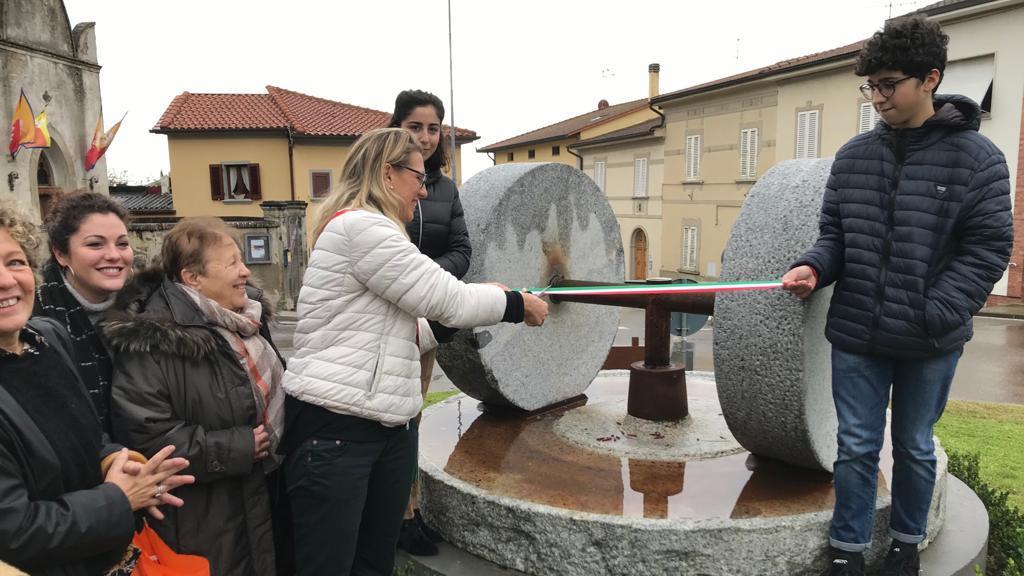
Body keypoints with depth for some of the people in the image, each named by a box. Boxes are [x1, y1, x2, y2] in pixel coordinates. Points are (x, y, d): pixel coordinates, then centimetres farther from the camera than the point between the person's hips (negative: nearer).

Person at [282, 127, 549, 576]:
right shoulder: (358, 226, -14)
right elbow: (446, 298, -14)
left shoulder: (372, 231, 20)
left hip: (390, 426, 10)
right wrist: (519, 304, 0)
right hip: (334, 428, -10)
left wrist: (453, 323, 10)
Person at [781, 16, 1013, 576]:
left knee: (915, 447, 16)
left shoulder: (977, 158, -5)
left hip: (930, 341, -2)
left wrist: (933, 313, -18)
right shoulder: (853, 156, 4)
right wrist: (813, 267, -13)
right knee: (856, 447, 9)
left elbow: (988, 248, -8)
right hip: (856, 333, 2)